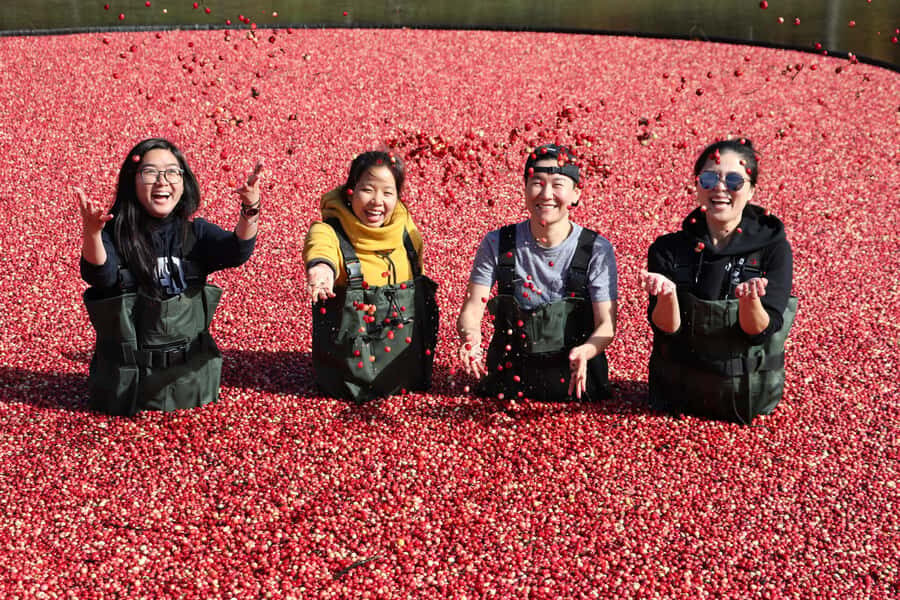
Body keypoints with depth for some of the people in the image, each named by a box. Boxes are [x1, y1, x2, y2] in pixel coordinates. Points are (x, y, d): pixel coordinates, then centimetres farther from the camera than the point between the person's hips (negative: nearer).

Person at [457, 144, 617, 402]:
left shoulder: (597, 250, -2)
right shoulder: (497, 244, 2)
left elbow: (606, 324, -5)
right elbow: (471, 311, 0)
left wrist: (584, 351, -27)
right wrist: (471, 338, -23)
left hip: (575, 381, -1)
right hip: (508, 378, 1)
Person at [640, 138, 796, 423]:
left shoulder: (773, 247, -8)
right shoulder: (668, 248, -4)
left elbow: (760, 333, -14)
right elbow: (666, 329, -10)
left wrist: (749, 300, -35)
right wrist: (667, 294, -31)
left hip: (748, 397, -1)